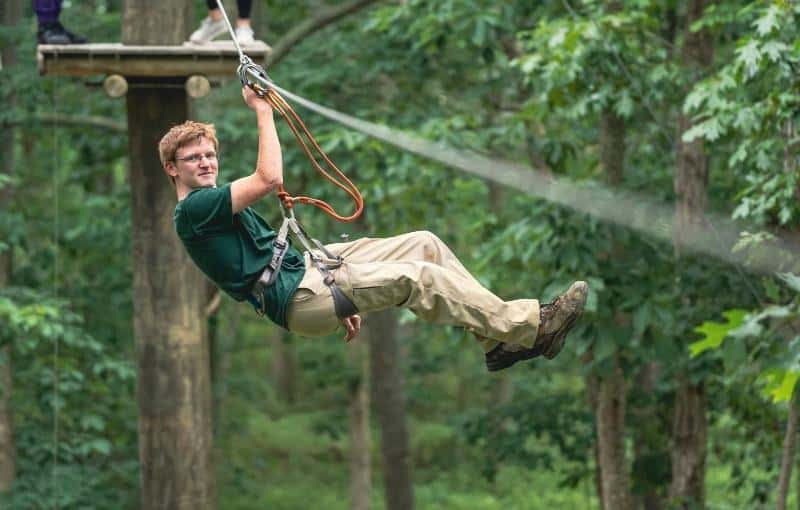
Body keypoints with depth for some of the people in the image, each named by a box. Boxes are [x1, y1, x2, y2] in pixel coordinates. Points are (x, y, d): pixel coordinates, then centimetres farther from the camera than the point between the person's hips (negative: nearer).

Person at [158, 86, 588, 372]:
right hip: (297, 300, -11)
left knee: (424, 244, 0)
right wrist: (262, 110, -16)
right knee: (416, 276, -23)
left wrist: (340, 297, 24)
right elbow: (269, 180, -23)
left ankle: (499, 339, -2)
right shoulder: (193, 211, -12)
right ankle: (531, 327, -21)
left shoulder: (216, 203, 22)